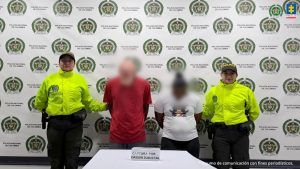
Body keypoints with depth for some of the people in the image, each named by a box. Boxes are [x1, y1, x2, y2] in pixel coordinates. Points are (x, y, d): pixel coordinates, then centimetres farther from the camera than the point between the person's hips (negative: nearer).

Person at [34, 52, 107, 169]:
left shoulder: (80, 79, 4)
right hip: (55, 123, 1)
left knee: (72, 160, 6)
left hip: (74, 123, -1)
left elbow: (88, 102, 7)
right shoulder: (49, 79, 4)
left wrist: (103, 106, -4)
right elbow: (40, 101, 14)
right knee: (56, 159, 12)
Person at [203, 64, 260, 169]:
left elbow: (254, 112, 12)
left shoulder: (246, 91, -1)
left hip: (240, 132, 0)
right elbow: (207, 112, 14)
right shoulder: (213, 91, 1)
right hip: (220, 132, 0)